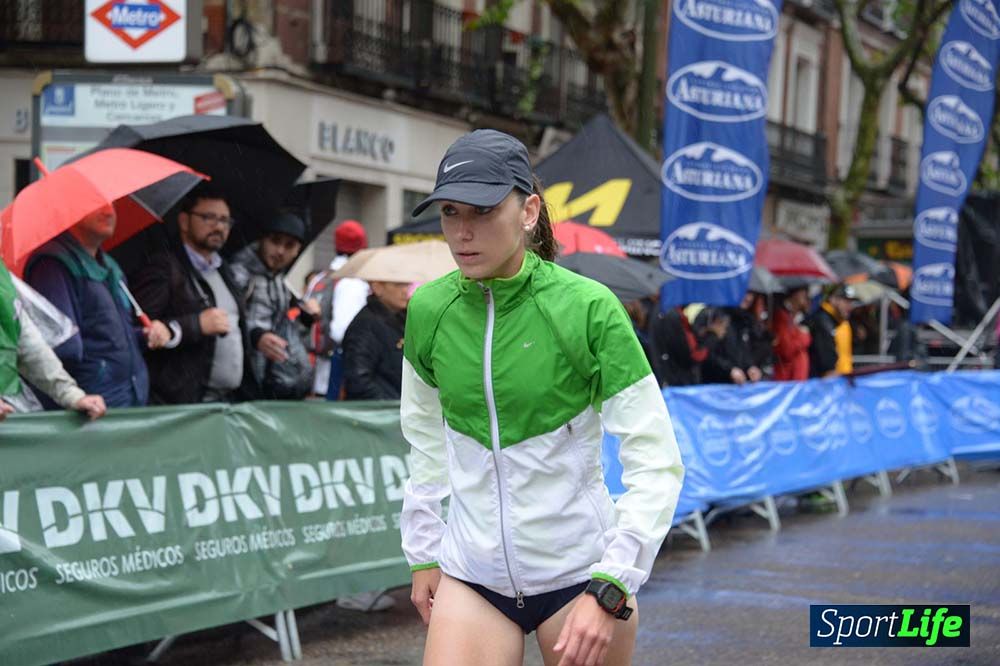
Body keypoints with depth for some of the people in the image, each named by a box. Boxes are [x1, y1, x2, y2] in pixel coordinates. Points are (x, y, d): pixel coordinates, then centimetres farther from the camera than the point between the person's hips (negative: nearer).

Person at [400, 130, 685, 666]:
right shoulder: (427, 310, -2)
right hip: (471, 576, 3)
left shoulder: (589, 308, -15)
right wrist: (423, 555, 13)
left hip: (580, 574, -3)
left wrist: (608, 590, -22)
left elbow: (657, 464, -15)